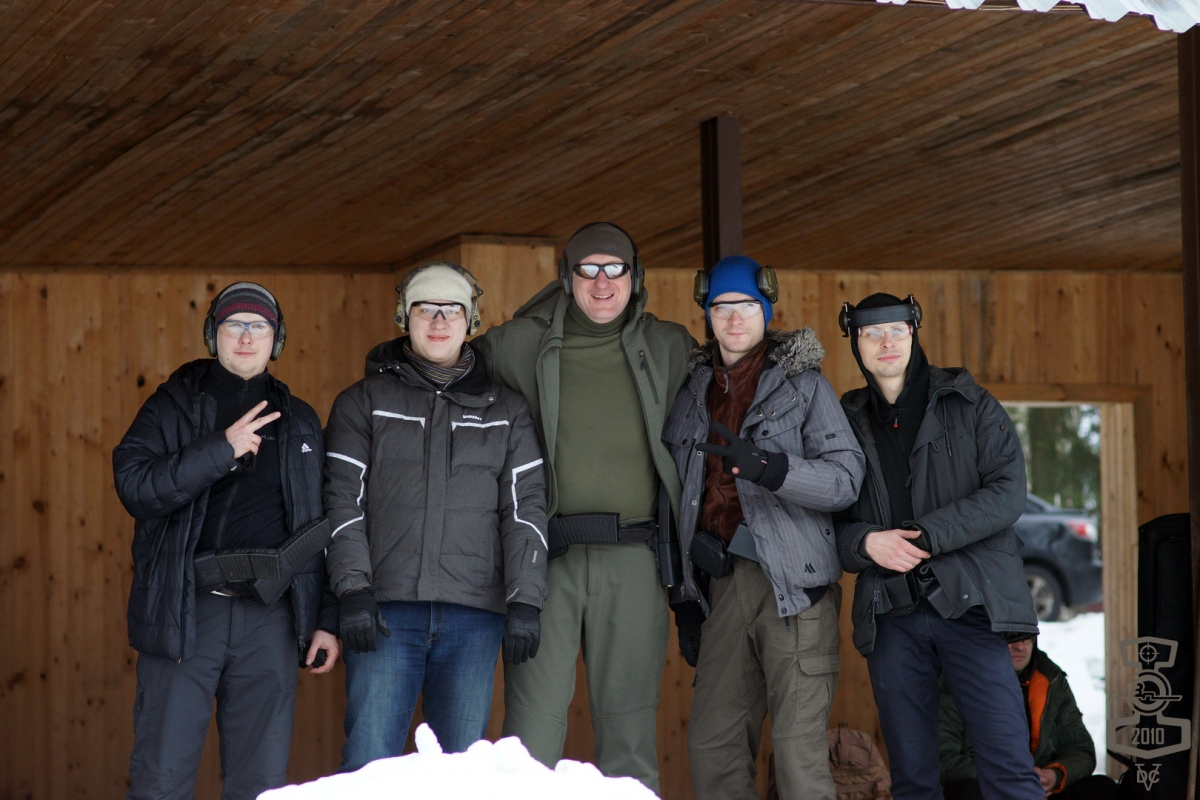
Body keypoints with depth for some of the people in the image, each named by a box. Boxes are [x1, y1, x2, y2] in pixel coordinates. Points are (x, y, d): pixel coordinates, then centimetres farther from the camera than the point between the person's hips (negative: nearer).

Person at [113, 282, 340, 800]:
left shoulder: (299, 421, 15)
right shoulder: (175, 405, 6)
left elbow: (322, 528, 15)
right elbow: (134, 486, -11)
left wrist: (327, 619, 8)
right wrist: (222, 448, -17)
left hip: (269, 617, 3)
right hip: (184, 614, -2)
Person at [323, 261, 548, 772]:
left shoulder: (506, 411, 15)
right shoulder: (364, 403, 11)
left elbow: (525, 508, 9)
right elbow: (344, 501, 3)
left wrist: (525, 602, -2)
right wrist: (353, 591, -10)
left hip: (474, 614, 1)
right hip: (387, 612, -1)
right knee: (369, 763, -8)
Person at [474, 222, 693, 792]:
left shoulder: (668, 348, 11)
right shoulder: (519, 346, 6)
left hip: (633, 558, 2)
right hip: (546, 554, -1)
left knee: (629, 719, 5)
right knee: (533, 718, -6)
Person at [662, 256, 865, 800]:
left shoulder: (803, 384, 2)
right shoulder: (693, 393, 16)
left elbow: (846, 479, -8)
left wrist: (772, 468, -26)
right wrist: (685, 602, 16)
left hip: (793, 586, -5)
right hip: (721, 585, 5)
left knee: (800, 750, -12)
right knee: (712, 748, 2)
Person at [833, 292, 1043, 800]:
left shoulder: (969, 405, 6)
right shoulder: (849, 421, 13)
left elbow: (1007, 491, -5)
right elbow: (831, 521, 11)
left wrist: (928, 534, -14)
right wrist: (866, 542, -11)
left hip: (968, 604, -3)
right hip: (889, 614, 3)